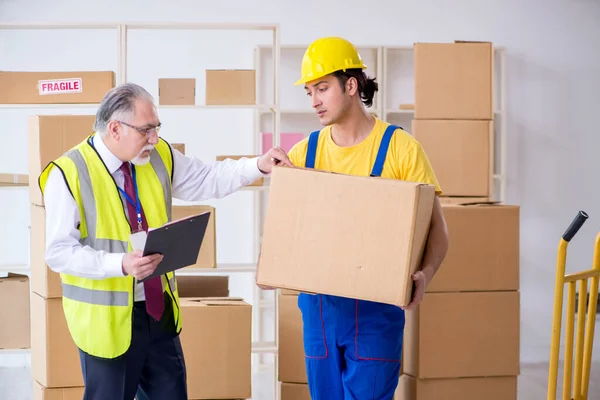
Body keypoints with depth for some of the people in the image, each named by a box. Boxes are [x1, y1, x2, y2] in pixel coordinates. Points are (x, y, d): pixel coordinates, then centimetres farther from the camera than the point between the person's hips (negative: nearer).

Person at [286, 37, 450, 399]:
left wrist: (425, 274, -24)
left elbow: (436, 227, -5)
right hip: (318, 302, 4)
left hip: (376, 305, -4)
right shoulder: (305, 152, 6)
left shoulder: (400, 148, -6)